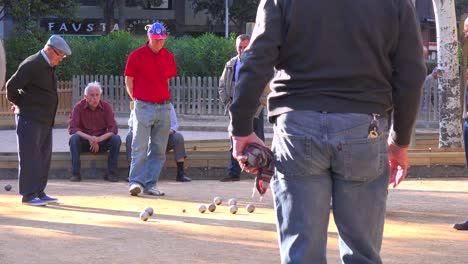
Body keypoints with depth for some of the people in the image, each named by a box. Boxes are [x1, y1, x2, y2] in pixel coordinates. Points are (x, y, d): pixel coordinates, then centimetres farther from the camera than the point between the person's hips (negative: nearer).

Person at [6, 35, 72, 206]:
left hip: (45, 120, 9)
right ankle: (28, 195, -1)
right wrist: (17, 102, -3)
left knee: (44, 157, 12)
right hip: (30, 119, -9)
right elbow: (11, 86, -19)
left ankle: (39, 192, 19)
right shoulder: (32, 65, -16)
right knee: (30, 157, -5)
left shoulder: (49, 66, 14)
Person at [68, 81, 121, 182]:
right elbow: (72, 128, -17)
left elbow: (113, 129, -11)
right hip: (84, 142, -1)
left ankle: (111, 173, -18)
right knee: (74, 139, -32)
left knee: (116, 139, -26)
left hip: (102, 142, 1)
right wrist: (89, 138, -32)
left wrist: (100, 138, -30)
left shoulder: (106, 107, -5)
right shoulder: (79, 107, -9)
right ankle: (76, 173, -27)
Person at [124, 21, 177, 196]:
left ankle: (150, 185, 9)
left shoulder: (168, 57, 9)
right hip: (143, 107, -4)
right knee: (140, 147, -8)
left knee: (159, 149, 4)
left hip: (164, 108, 4)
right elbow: (129, 81, 4)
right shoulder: (136, 55, -3)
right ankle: (136, 182, -6)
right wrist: (137, 99, 5)